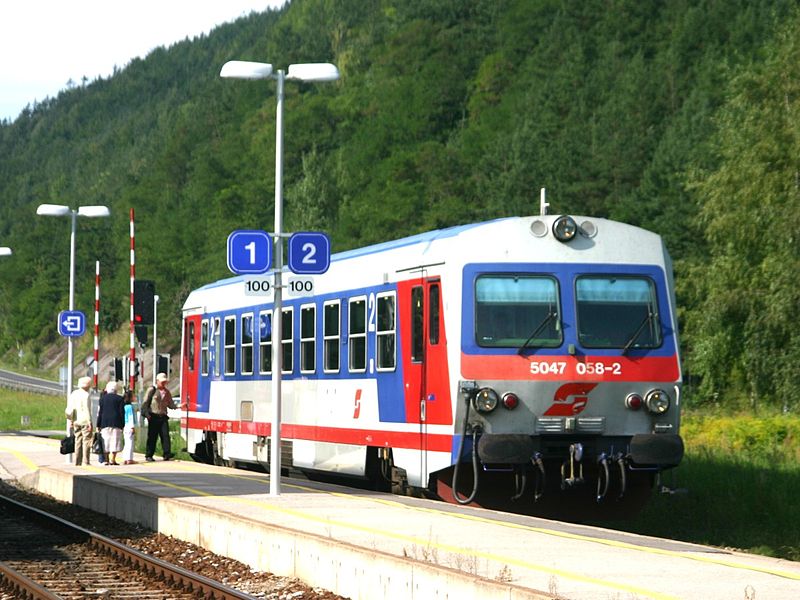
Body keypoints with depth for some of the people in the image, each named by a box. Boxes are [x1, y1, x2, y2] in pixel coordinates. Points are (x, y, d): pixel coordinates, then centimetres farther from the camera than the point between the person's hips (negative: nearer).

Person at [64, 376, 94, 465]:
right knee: (86, 441, -4)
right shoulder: (85, 395, -12)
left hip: (76, 421, 7)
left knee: (78, 441, 10)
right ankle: (86, 461, -8)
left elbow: (69, 409, 12)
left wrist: (71, 421, 17)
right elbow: (87, 410, -15)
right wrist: (89, 422, -14)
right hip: (85, 421, -7)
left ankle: (78, 461, 9)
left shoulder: (73, 394, 10)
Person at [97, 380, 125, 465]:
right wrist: (122, 425, 0)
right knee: (114, 441, -3)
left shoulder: (103, 398, 7)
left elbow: (100, 412, 6)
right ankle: (112, 460, -10)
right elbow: (122, 413, -2)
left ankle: (106, 459, 4)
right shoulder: (120, 399, 1)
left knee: (106, 441, 6)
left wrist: (98, 425, 7)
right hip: (116, 423, -2)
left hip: (105, 423, 2)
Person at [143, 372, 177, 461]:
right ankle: (148, 455, 6)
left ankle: (167, 454, -13)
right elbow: (145, 403, 0)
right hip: (153, 416, -4)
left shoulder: (167, 392, 15)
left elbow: (170, 404, 16)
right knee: (152, 436, -1)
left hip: (163, 417, 4)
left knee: (165, 434, -9)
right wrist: (146, 413, -11)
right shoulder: (152, 390, 2)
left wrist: (178, 406, -2)